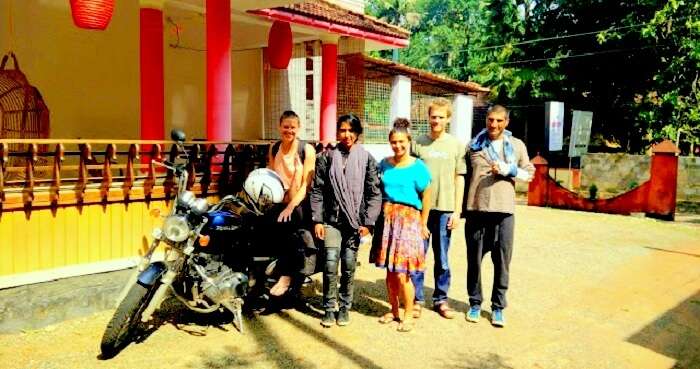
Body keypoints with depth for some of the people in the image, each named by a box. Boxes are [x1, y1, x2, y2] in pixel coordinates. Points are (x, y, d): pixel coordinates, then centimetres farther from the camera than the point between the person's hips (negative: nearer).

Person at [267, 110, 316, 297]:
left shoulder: (307, 149, -6)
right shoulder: (274, 148, 9)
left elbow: (307, 184, -11)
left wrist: (291, 206, -21)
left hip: (300, 203, -6)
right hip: (279, 201, 6)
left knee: (284, 224, -31)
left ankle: (286, 275, -26)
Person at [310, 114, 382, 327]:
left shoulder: (366, 159, 3)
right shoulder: (327, 157, 4)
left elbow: (374, 193, 2)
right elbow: (317, 190, 4)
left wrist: (368, 222, -5)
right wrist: (317, 220, -3)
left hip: (355, 221, 0)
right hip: (331, 220, 0)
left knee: (349, 266, 5)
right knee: (330, 265, -6)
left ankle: (344, 308, 21)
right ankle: (329, 309, 9)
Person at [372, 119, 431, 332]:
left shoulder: (418, 167, -5)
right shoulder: (385, 164, 7)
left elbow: (426, 197, -2)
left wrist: (423, 224, 0)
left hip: (408, 218, -4)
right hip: (387, 217, 4)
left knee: (401, 272, -6)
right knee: (389, 269, 9)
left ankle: (408, 315, 10)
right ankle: (394, 310, 24)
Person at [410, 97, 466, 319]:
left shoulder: (456, 145, 5)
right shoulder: (418, 143, 4)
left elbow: (459, 179, 5)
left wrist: (457, 211, 0)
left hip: (445, 209, 0)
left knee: (442, 258, 8)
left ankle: (441, 299, 20)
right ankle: (417, 299, 15)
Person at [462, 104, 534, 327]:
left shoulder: (517, 146, 10)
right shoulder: (474, 145, 8)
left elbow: (529, 173, 10)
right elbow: (465, 176, 10)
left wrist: (509, 169, -8)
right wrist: (461, 208, 6)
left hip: (504, 210, 0)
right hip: (476, 209, 0)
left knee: (502, 260, 1)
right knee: (474, 258, 7)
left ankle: (498, 307, 14)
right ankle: (475, 303, 21)